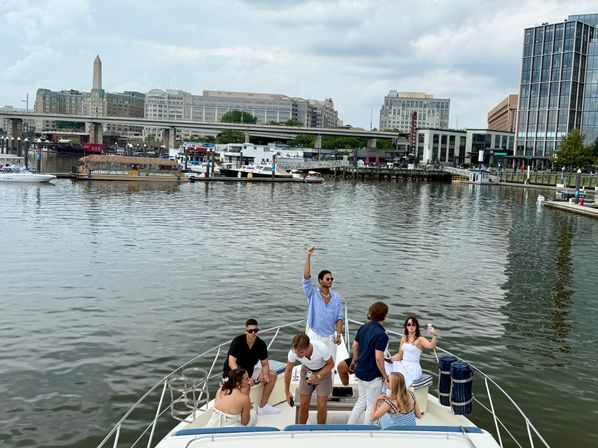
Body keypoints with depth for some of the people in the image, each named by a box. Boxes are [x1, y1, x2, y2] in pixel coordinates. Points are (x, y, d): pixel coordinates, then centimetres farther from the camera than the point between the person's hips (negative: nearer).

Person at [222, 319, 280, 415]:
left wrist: (265, 374, -23)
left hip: (249, 372, 7)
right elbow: (231, 363, -27)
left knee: (272, 375, -5)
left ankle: (263, 406, 6)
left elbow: (265, 364, 1)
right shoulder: (238, 341, -21)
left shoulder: (261, 344, -6)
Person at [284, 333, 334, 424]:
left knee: (321, 406, -4)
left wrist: (318, 376, -31)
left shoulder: (321, 348, -38)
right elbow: (288, 371, -10)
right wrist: (287, 392, -3)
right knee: (303, 405, 2)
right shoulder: (293, 352, -29)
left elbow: (331, 364, -16)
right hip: (307, 371, 2)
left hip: (323, 372, -2)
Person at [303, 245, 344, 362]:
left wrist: (339, 335, -4)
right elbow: (306, 277, -18)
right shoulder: (312, 294, -5)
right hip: (314, 335, -2)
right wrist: (308, 256, -25)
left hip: (330, 336, 3)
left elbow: (339, 318, 4)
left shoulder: (336, 297, 4)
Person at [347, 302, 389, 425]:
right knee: (371, 406, 9)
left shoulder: (363, 327, 1)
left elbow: (355, 346, 12)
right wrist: (384, 375, -12)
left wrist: (354, 361, 28)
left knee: (361, 401, 22)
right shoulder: (381, 335, -23)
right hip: (372, 376, -7)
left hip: (360, 372, 8)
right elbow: (378, 358, -25)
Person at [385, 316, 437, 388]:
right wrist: (390, 359, -2)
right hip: (403, 365, 6)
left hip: (413, 368, -6)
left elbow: (431, 346, -27)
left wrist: (434, 335, -44)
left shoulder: (420, 339, -8)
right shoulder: (403, 339, 12)